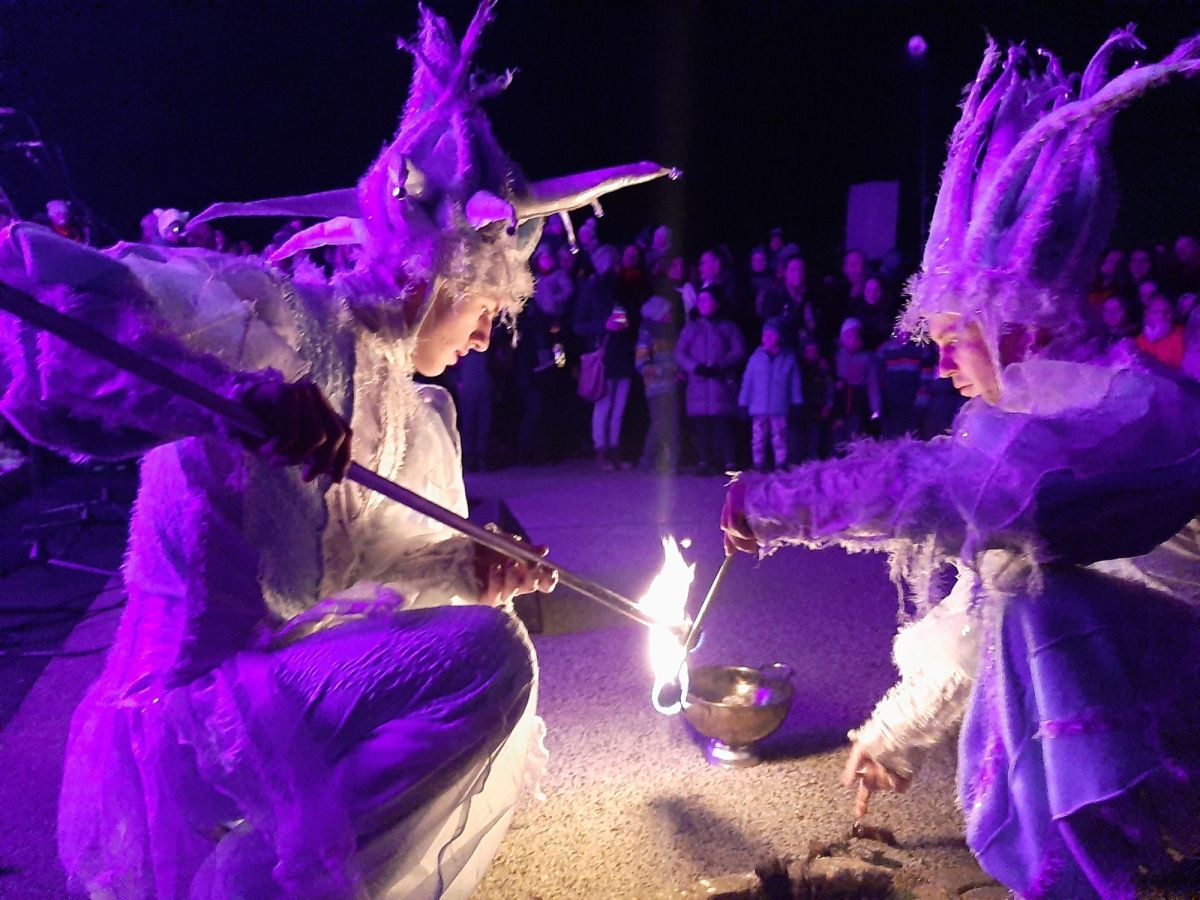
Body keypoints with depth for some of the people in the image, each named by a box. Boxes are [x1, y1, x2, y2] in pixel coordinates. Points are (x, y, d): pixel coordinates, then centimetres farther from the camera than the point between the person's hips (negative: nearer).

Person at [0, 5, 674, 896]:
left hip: (292, 687, 9)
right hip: (184, 710, -9)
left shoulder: (423, 408, 10)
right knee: (484, 657, -25)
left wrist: (475, 573, -6)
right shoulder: (267, 314, -15)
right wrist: (240, 388, -40)